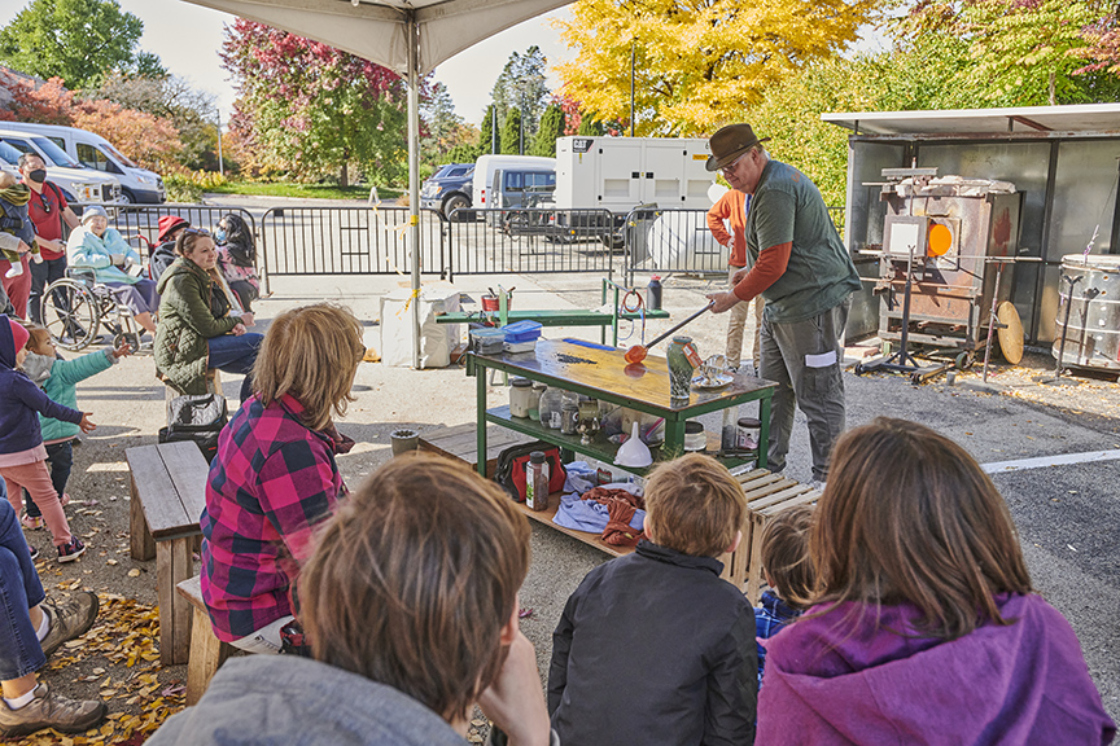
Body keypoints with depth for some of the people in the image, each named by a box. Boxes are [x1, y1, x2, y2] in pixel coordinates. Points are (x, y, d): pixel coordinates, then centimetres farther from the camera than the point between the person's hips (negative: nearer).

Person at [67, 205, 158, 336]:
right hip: (100, 279, -7)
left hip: (124, 275, 7)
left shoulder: (113, 233, 26)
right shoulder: (80, 236, 4)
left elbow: (130, 251, 31)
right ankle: (154, 331, -37)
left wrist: (131, 259, 2)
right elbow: (77, 259, -13)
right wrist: (110, 260, -14)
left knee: (151, 286, -17)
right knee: (129, 291, -33)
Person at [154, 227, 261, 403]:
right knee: (258, 342, -17)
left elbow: (217, 316, 15)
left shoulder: (204, 275, 12)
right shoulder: (182, 281, -18)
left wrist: (234, 325, -8)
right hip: (182, 352, -9)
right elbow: (207, 327, -21)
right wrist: (238, 321, -6)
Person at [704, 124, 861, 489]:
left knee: (817, 395, -3)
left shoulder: (776, 191, -18)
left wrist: (733, 297, -10)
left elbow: (773, 264, -21)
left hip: (813, 302, -11)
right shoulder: (771, 183, 17)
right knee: (774, 391, 16)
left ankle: (828, 480, 7)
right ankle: (768, 468, 27)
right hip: (783, 307, 11)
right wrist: (750, 273, 13)